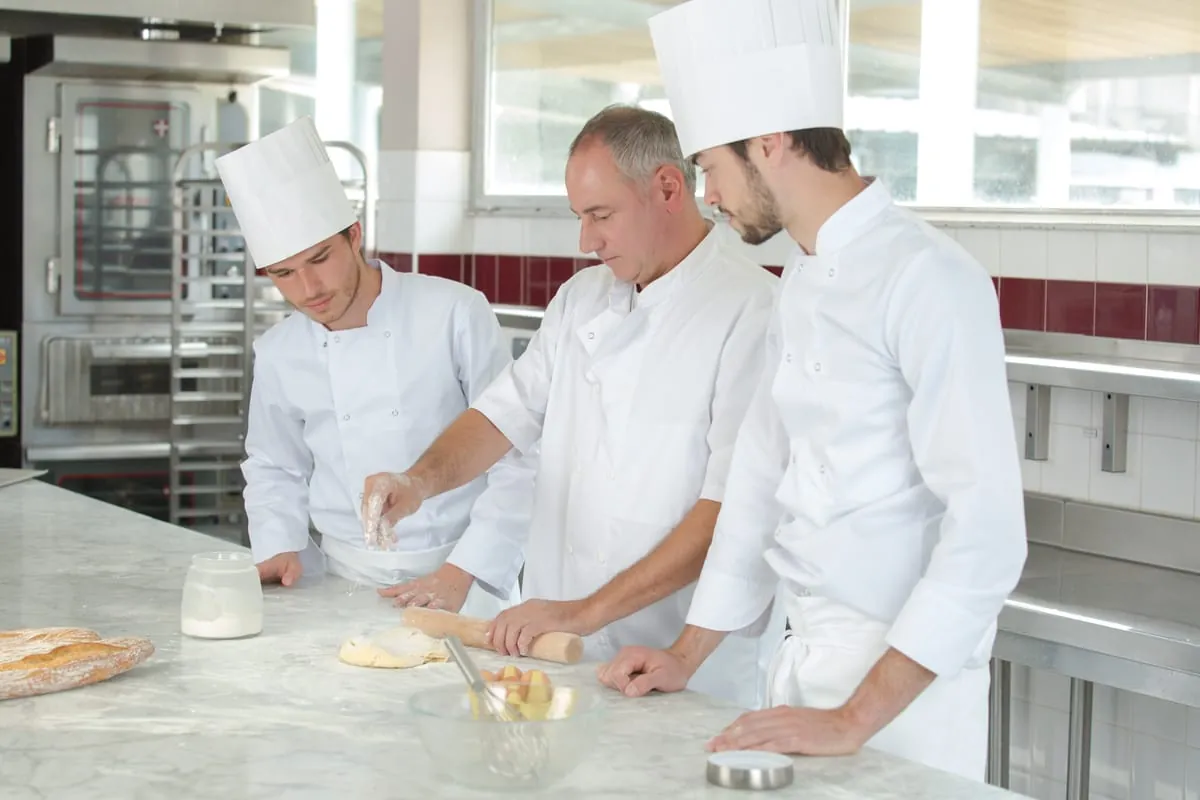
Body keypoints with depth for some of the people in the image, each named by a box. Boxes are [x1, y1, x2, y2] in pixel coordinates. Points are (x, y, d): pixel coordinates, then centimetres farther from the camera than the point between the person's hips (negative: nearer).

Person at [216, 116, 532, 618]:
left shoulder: (455, 314, -7)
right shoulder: (277, 355, 5)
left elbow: (515, 457, -4)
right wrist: (279, 547, 4)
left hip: (460, 580, -3)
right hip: (347, 585, 4)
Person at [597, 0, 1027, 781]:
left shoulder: (930, 280, -18)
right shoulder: (802, 283, 9)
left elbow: (988, 531, -23)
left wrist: (855, 718, -23)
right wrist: (688, 657, 14)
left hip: (903, 687, -7)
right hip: (808, 661, 8)